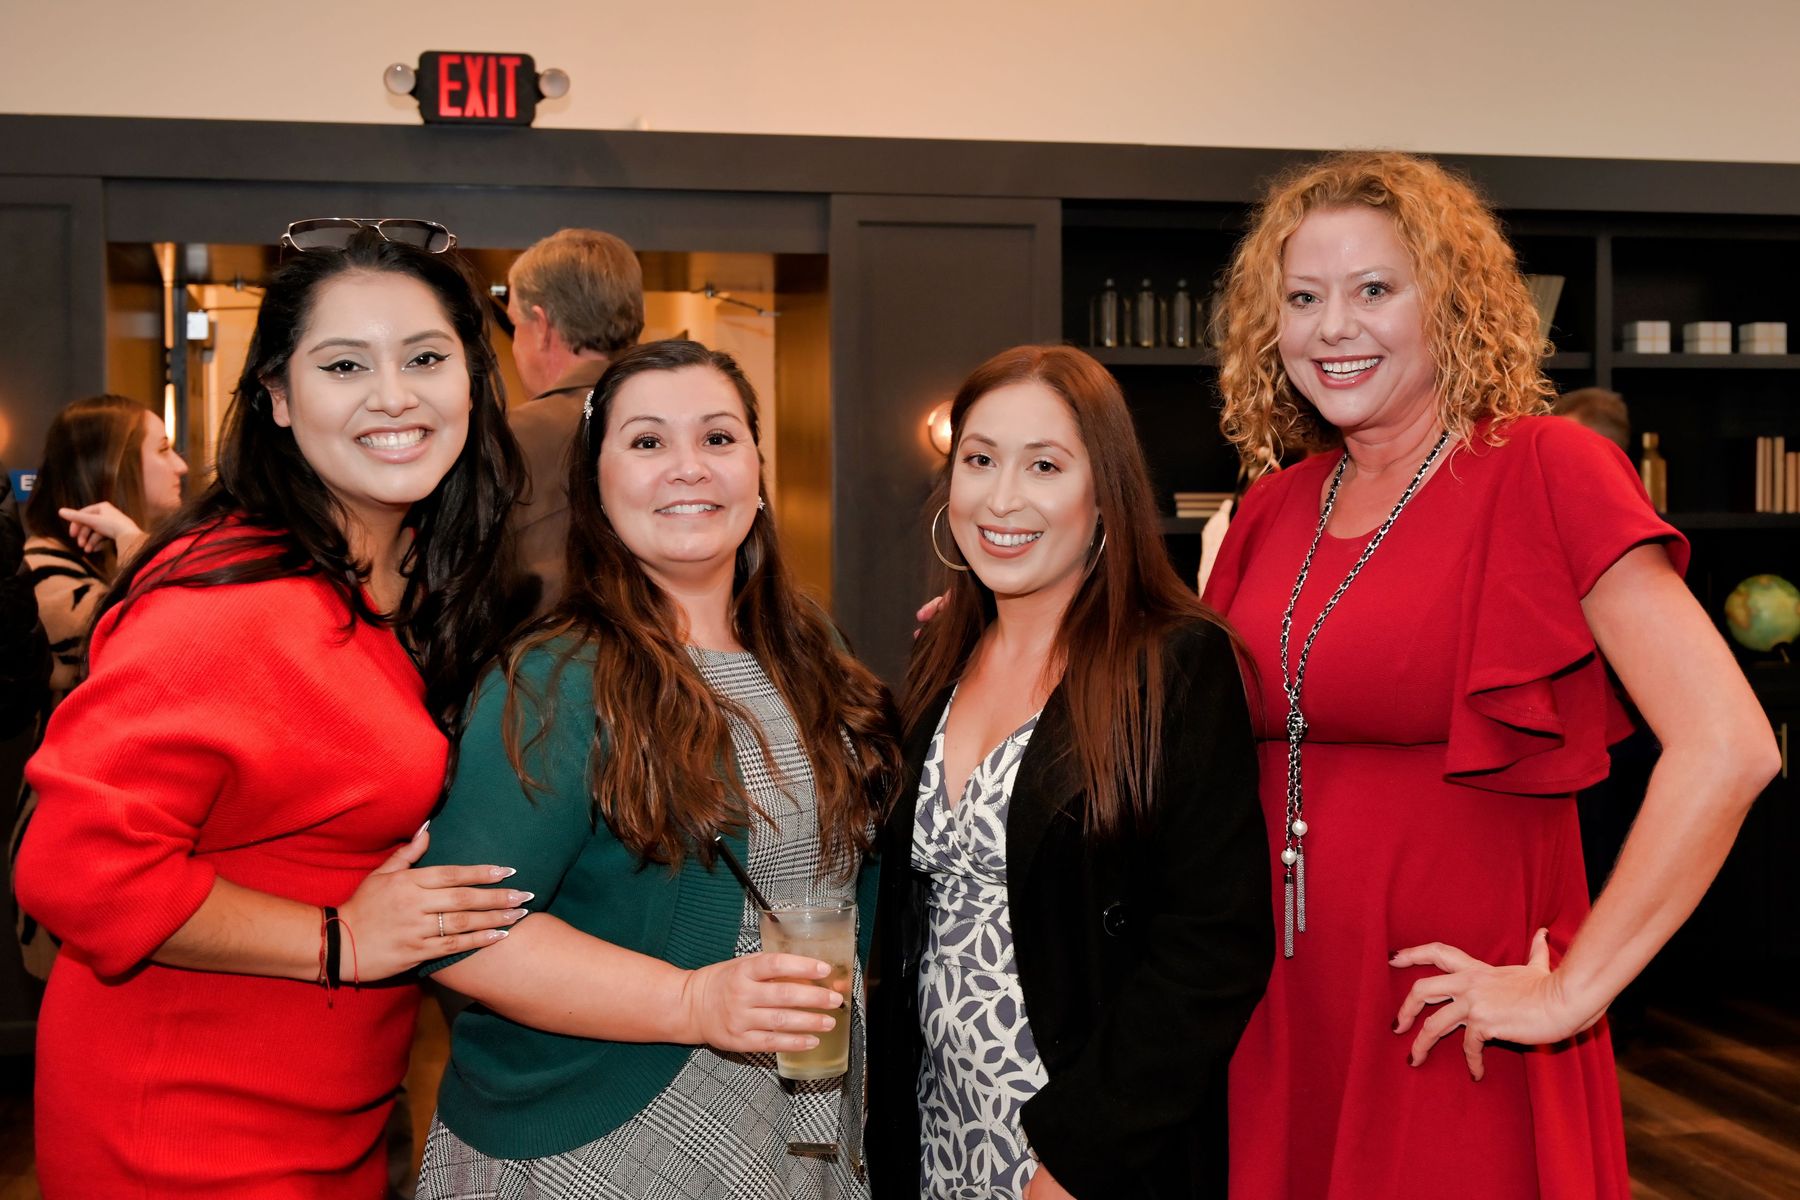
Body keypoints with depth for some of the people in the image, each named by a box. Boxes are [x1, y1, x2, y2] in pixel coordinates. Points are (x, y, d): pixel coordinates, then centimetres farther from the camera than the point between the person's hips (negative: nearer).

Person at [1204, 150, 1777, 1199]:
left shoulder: (1542, 470, -11)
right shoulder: (1274, 508, 7)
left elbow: (1729, 749, -19)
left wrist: (1572, 991, -17)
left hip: (1449, 1047, -5)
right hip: (1274, 1025, 5)